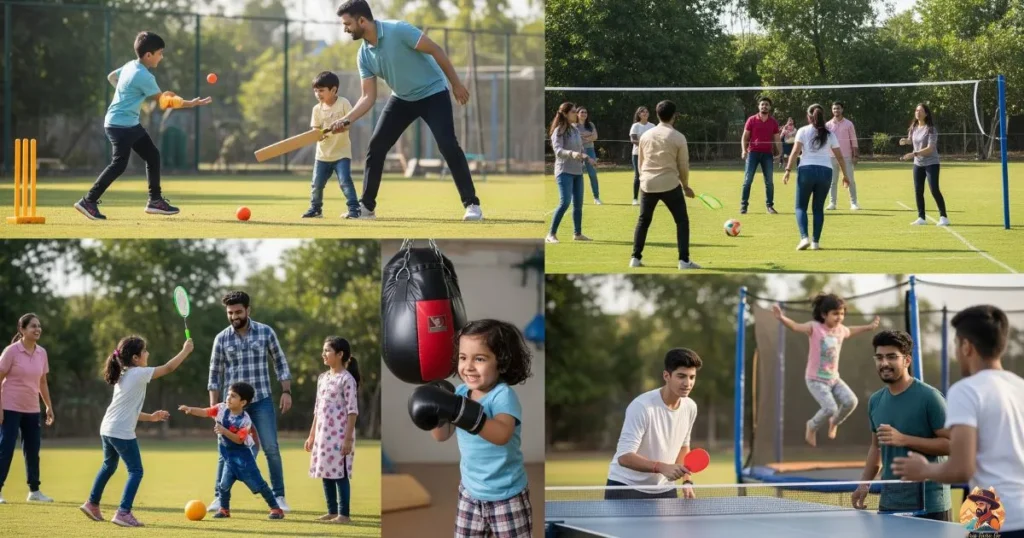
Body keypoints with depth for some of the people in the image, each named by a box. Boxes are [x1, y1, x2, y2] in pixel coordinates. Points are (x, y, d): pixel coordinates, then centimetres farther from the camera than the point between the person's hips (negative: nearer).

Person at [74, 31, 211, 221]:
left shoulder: (130, 66, 7)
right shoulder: (144, 76, -21)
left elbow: (111, 77, 25)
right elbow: (163, 101, -14)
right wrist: (192, 104, -8)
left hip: (130, 124, 10)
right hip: (120, 125, -10)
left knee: (152, 155, 11)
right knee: (119, 164, -14)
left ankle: (155, 200, 16)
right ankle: (88, 201, -12)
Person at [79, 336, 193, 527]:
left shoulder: (123, 375, 18)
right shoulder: (139, 374, -8)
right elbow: (168, 368, -7)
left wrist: (150, 417, 22)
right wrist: (186, 350, 4)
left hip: (106, 429, 9)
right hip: (122, 433, -9)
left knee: (109, 466, 27)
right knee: (136, 471, -3)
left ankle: (92, 504, 37)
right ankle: (123, 513, -9)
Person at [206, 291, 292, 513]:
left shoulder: (265, 332, 0)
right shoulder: (221, 339, 1)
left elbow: (280, 363, 7)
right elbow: (215, 374, 6)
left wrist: (286, 391, -2)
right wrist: (214, 406, 1)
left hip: (261, 400, -1)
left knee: (271, 448, -4)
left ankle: (279, 497, 4)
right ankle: (220, 497, 14)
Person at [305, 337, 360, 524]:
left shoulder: (347, 379, -10)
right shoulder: (322, 378, 14)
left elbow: (352, 411, -13)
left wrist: (348, 438, -18)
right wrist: (312, 435, 17)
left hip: (339, 434, -8)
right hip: (323, 434, 8)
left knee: (340, 473, -5)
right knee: (326, 473, 10)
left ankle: (344, 514, -1)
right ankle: (332, 511, 18)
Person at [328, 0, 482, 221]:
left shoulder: (398, 30, -26)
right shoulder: (364, 55, -6)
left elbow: (436, 50, -20)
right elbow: (368, 96, -4)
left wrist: (456, 84, -18)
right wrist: (347, 119, -19)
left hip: (433, 94, -6)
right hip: (402, 99, 6)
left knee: (448, 146, -19)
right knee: (375, 146, -1)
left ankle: (472, 204, -12)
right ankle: (367, 206, 9)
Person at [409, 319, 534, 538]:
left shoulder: (503, 395, -24)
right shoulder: (461, 393, -2)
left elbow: (502, 434, -43)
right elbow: (442, 436, 7)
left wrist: (458, 410, -51)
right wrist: (434, 415, -15)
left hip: (506, 496, -7)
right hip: (470, 492, 7)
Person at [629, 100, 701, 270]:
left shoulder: (646, 135, 6)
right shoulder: (678, 137, -6)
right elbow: (683, 165, -2)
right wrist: (685, 186, 13)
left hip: (648, 184, 4)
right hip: (670, 184, -4)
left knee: (643, 221, 17)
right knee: (682, 221, 5)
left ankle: (635, 258, 15)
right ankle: (684, 260, -2)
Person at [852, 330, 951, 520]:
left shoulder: (929, 397, -10)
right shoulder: (875, 401, 10)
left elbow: (951, 444, -14)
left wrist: (904, 439, -21)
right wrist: (864, 483, 10)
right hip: (889, 503, 6)